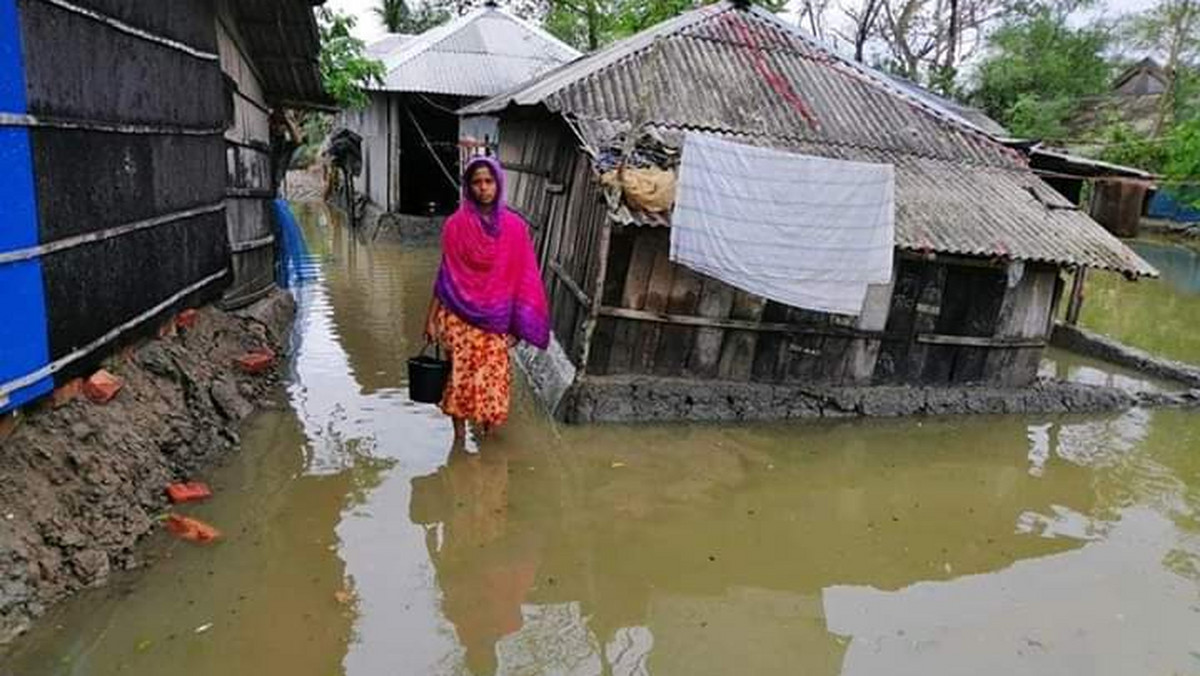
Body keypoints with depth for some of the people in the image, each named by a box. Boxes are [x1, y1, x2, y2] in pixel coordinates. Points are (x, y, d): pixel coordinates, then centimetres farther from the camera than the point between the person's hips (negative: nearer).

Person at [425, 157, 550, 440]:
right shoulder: (456, 225, -5)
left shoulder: (514, 227, -3)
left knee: (492, 377, 4)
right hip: (460, 317, -1)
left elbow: (521, 279, 1)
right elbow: (446, 275, 1)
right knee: (460, 374, 4)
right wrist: (431, 317, 0)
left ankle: (486, 423, 27)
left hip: (495, 320, 1)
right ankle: (459, 432, 20)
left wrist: (517, 324, 0)